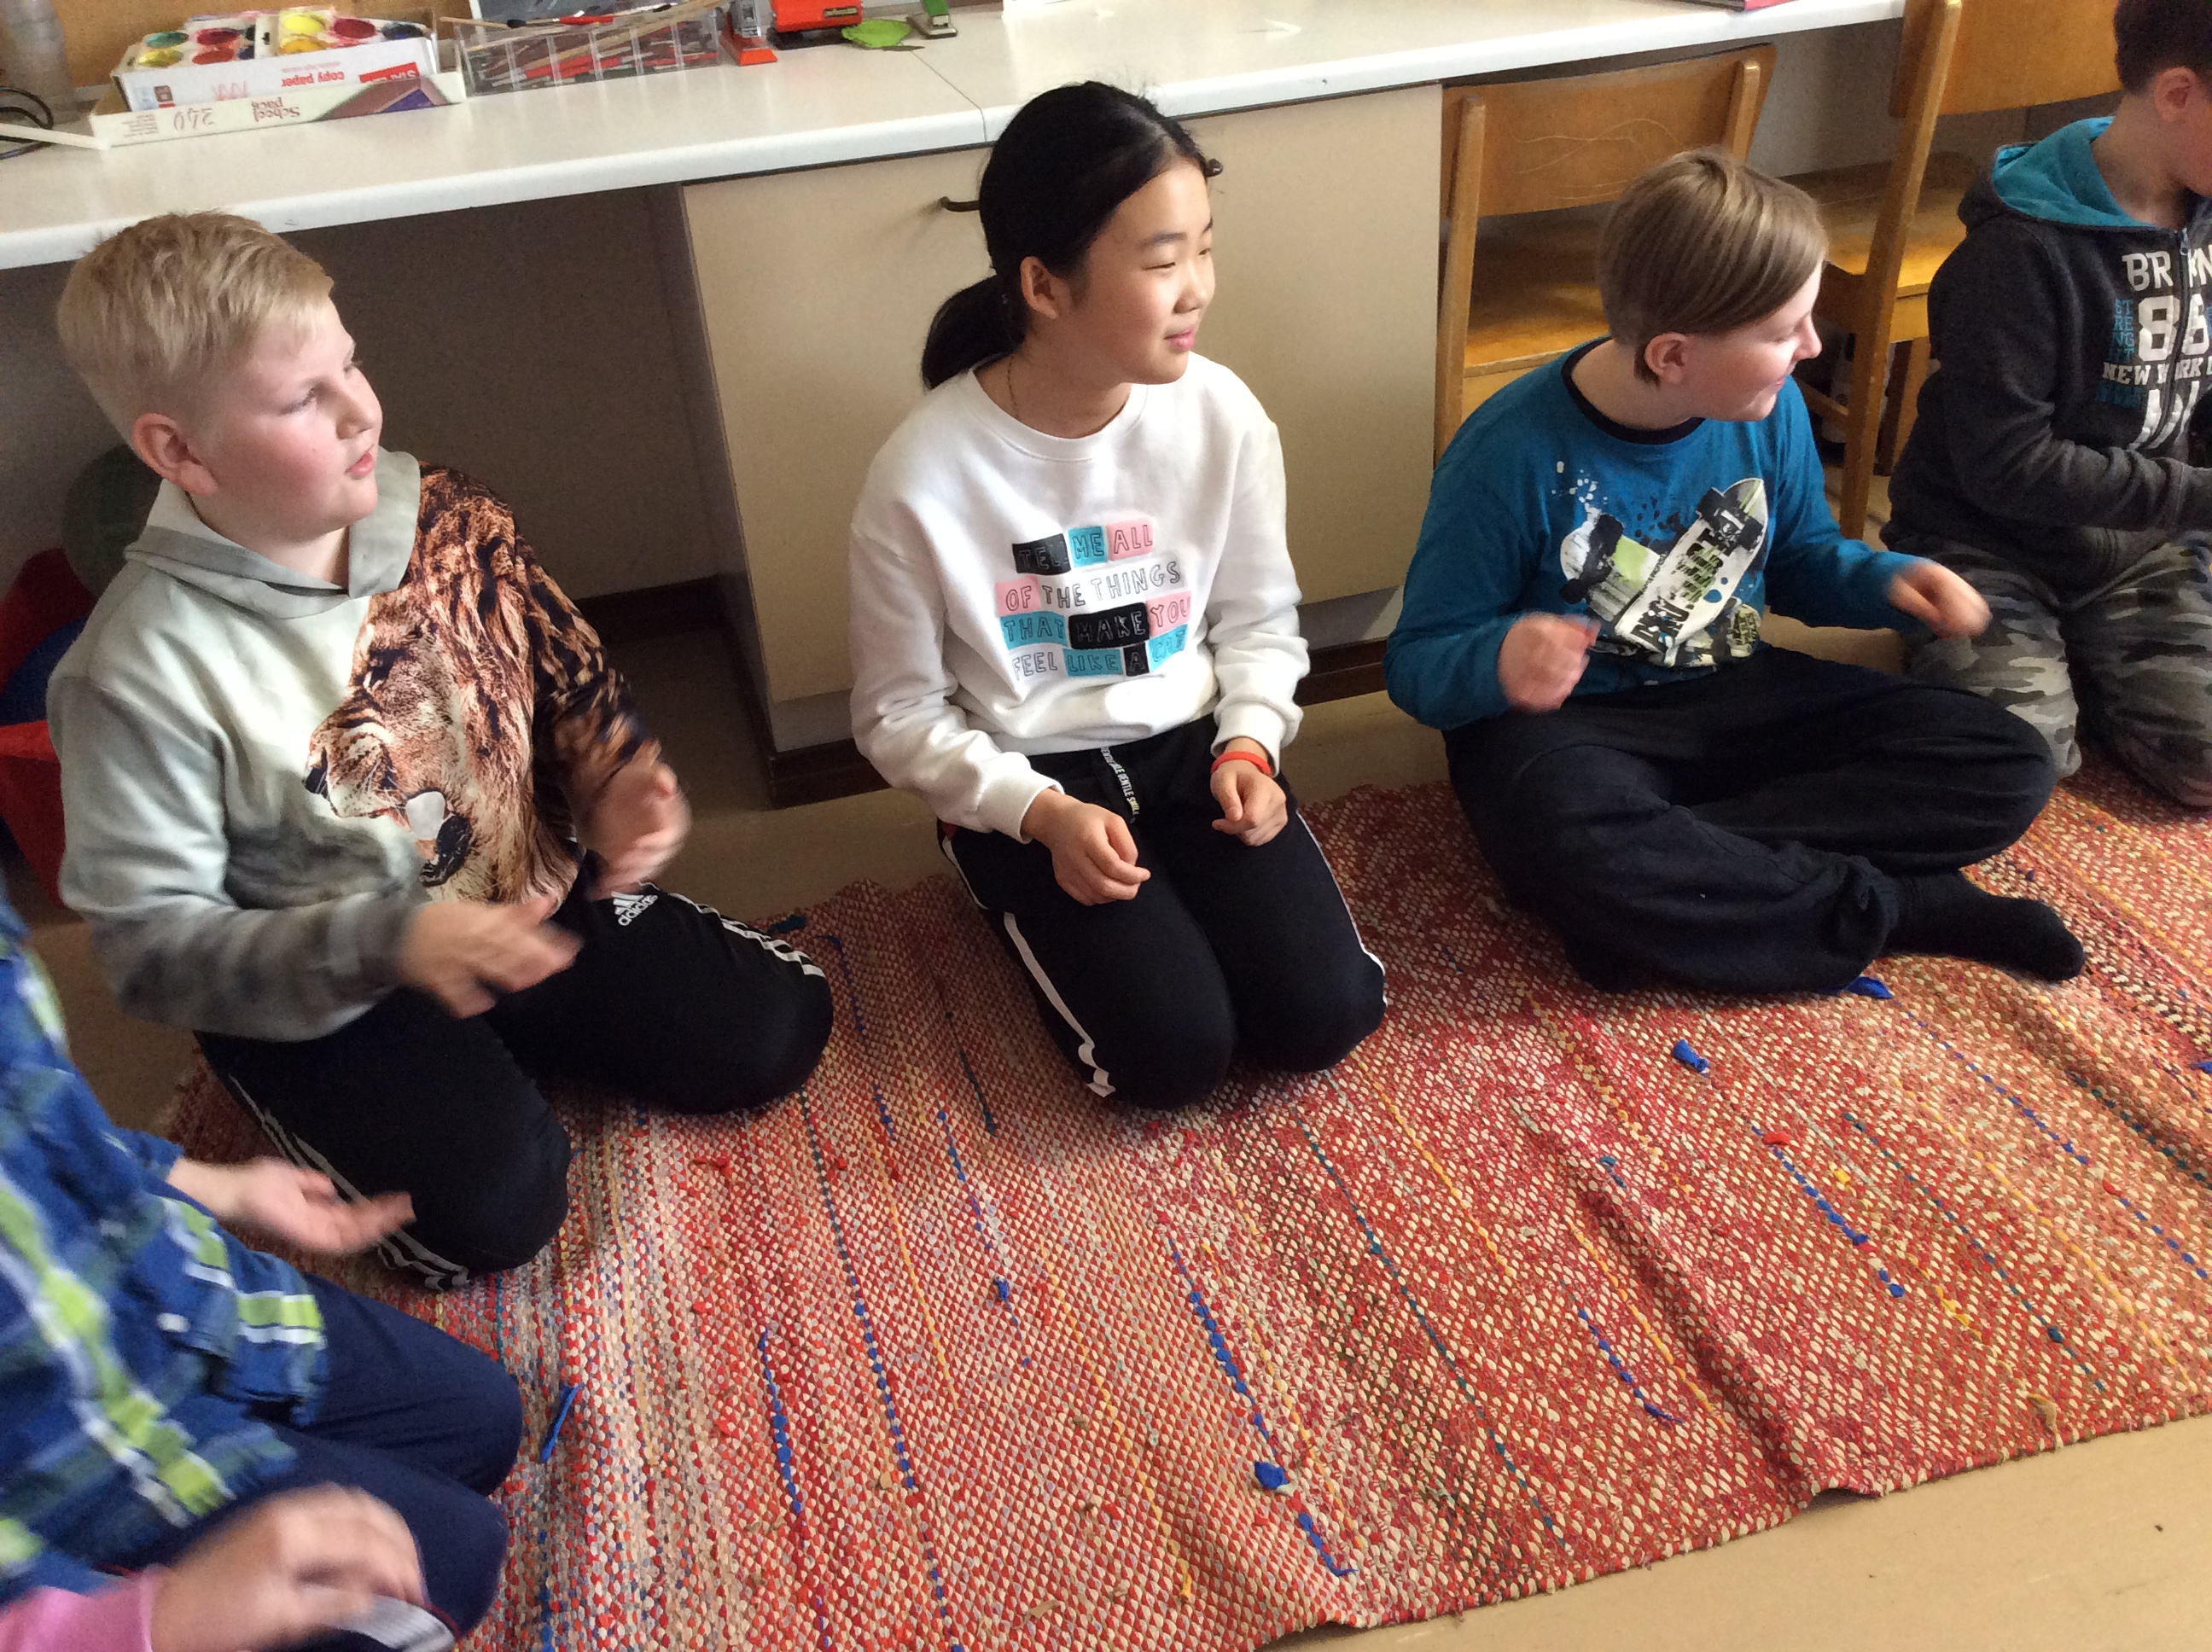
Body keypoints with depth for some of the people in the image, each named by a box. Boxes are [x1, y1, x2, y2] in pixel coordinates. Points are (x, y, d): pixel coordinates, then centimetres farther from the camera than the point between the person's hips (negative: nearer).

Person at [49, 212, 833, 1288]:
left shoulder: (449, 521, -7)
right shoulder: (143, 673, -22)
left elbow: (568, 683, 8)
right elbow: (151, 940, -17)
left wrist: (617, 789, -14)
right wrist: (387, 941, -30)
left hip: (533, 902, 5)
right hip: (318, 995, -4)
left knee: (772, 1032, -3)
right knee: (493, 1204, -22)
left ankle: (511, 1042, 18)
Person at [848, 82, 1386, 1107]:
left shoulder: (1221, 416, -10)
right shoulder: (922, 477, -19)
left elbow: (1260, 619, 5)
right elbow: (897, 714, -8)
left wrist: (1245, 745, -13)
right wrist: (1042, 814, -20)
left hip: (1193, 746, 3)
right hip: (1023, 785, -2)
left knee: (1323, 1016, -12)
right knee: (1173, 1054, -16)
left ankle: (1172, 893, 16)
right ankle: (1032, 899, 13)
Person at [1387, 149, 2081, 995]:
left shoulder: (1769, 411, -2)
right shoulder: (1512, 455, -19)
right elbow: (1416, 661, -14)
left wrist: (1886, 579, -5)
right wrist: (1497, 662, -38)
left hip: (1735, 696, 6)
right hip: (1571, 724, -6)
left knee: (2008, 766, -10)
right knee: (1570, 849, -42)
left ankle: (1673, 864, -24)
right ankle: (1901, 908, -23)